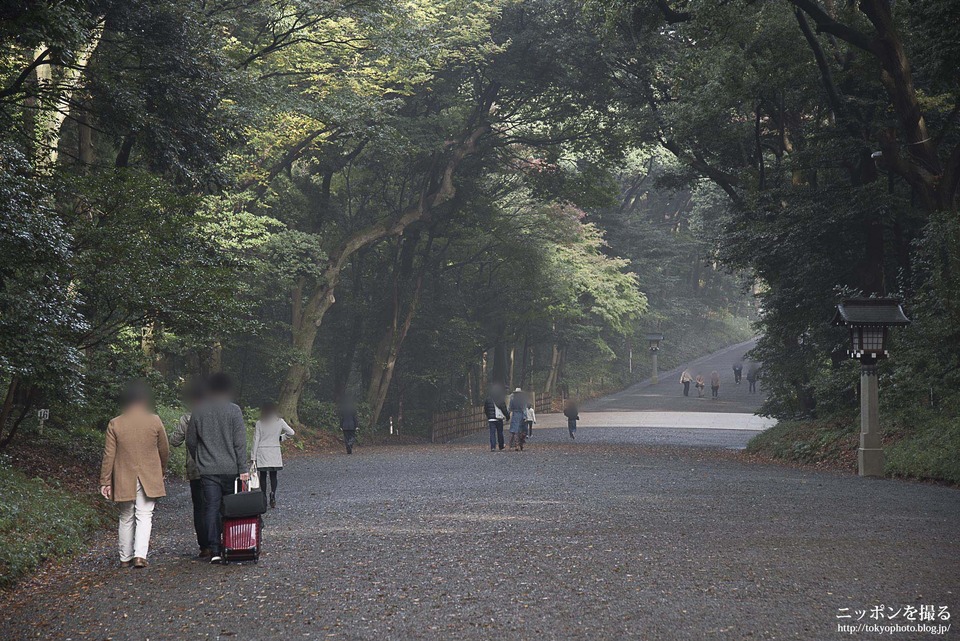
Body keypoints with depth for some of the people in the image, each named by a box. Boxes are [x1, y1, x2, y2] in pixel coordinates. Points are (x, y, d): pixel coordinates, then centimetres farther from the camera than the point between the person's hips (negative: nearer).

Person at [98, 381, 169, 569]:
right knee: (144, 516, 0)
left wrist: (105, 481, 2)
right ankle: (140, 555, -15)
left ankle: (125, 558, 16)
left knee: (126, 518, 12)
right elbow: (165, 451, 5)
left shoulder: (115, 424, -3)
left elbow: (109, 455, -3)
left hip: (124, 480, 1)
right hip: (149, 479, -1)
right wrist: (161, 472, 21)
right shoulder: (154, 421, -4)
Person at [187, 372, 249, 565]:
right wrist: (243, 469, -7)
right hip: (230, 469, -2)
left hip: (207, 470, 2)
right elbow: (240, 443, -8)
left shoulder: (198, 412, 4)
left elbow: (191, 442, 10)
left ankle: (214, 550, -4)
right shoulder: (234, 410, -5)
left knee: (211, 508, 2)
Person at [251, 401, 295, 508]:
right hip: (275, 452, 1)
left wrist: (253, 457, 1)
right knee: (273, 476, 7)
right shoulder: (280, 422, -1)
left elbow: (256, 441, -3)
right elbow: (291, 432, -3)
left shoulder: (259, 424, -3)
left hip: (262, 452, -1)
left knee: (263, 476, 7)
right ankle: (273, 495, -13)